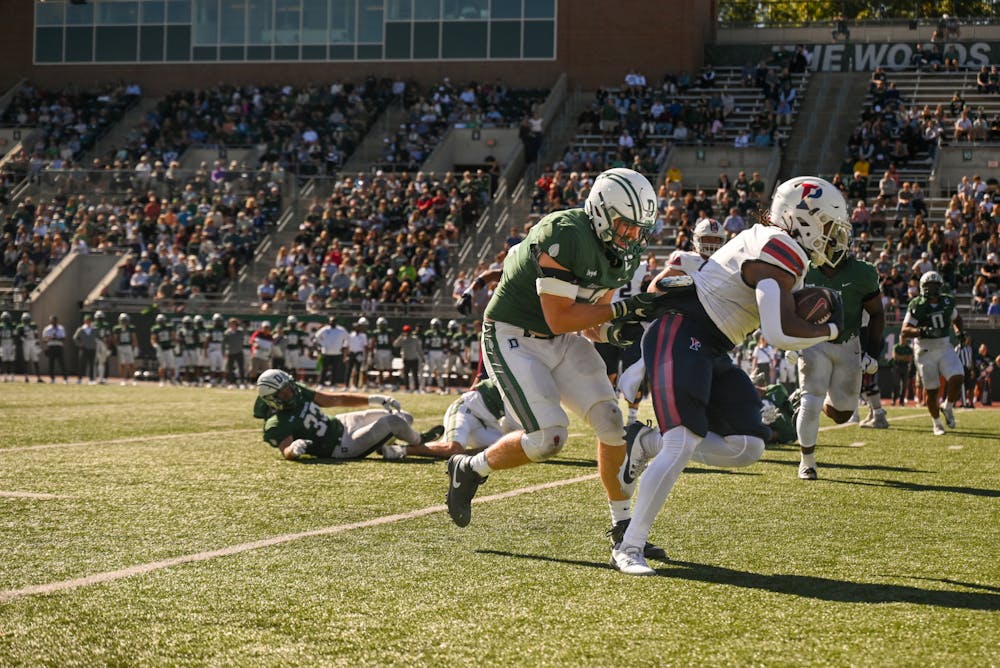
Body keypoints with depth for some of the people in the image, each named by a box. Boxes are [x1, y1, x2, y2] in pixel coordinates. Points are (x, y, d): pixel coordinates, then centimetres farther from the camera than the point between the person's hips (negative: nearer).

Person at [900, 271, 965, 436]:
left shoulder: (947, 302, 2)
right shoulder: (916, 306, -11)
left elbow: (956, 318, 24)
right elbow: (904, 331, -16)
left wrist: (959, 331, 4)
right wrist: (921, 331, -33)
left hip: (944, 348, 3)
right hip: (925, 352, -3)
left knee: (957, 378, -17)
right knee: (931, 390, 0)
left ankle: (947, 407, 10)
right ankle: (936, 423, 19)